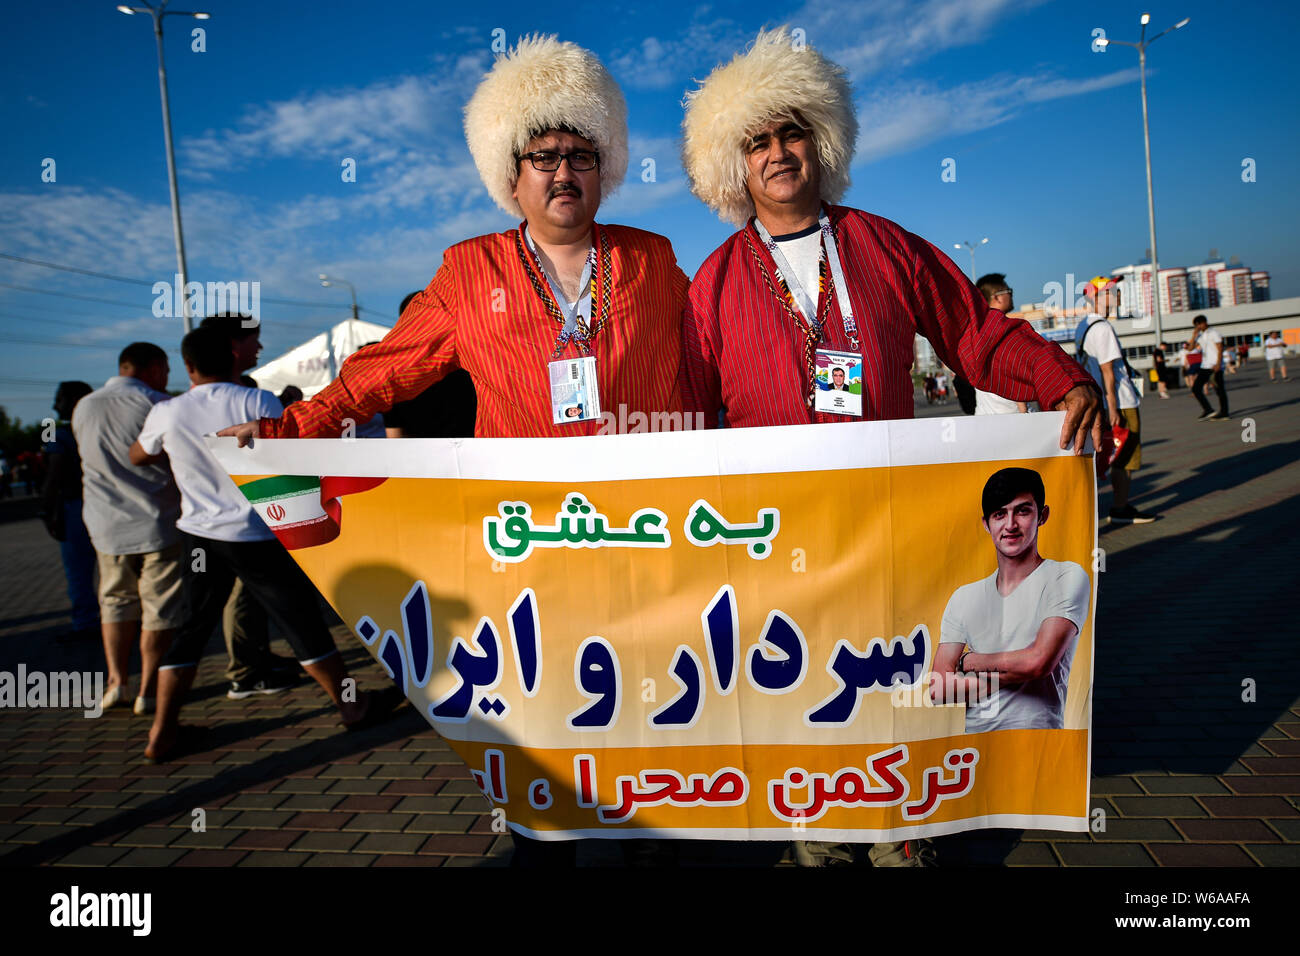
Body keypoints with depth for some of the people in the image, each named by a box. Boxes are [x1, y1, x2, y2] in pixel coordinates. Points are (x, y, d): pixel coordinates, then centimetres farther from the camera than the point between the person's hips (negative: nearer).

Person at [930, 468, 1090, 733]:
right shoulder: (964, 598, 15)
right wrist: (1012, 673, -4)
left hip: (1038, 746, -3)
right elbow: (938, 690, 7)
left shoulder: (1068, 577, 4)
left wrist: (970, 661, 5)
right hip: (973, 738, 3)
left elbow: (1038, 661, -9)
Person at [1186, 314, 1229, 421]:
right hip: (1205, 366, 7)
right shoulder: (1200, 335, 15)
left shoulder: (1214, 333, -5)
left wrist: (1218, 364, -18)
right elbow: (1191, 347, 9)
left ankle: (1223, 413, 3)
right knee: (1195, 388, -2)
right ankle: (1208, 410, 3)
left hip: (1215, 366, -7)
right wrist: (1194, 335, 0)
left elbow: (1220, 349, -10)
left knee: (1219, 390, -3)